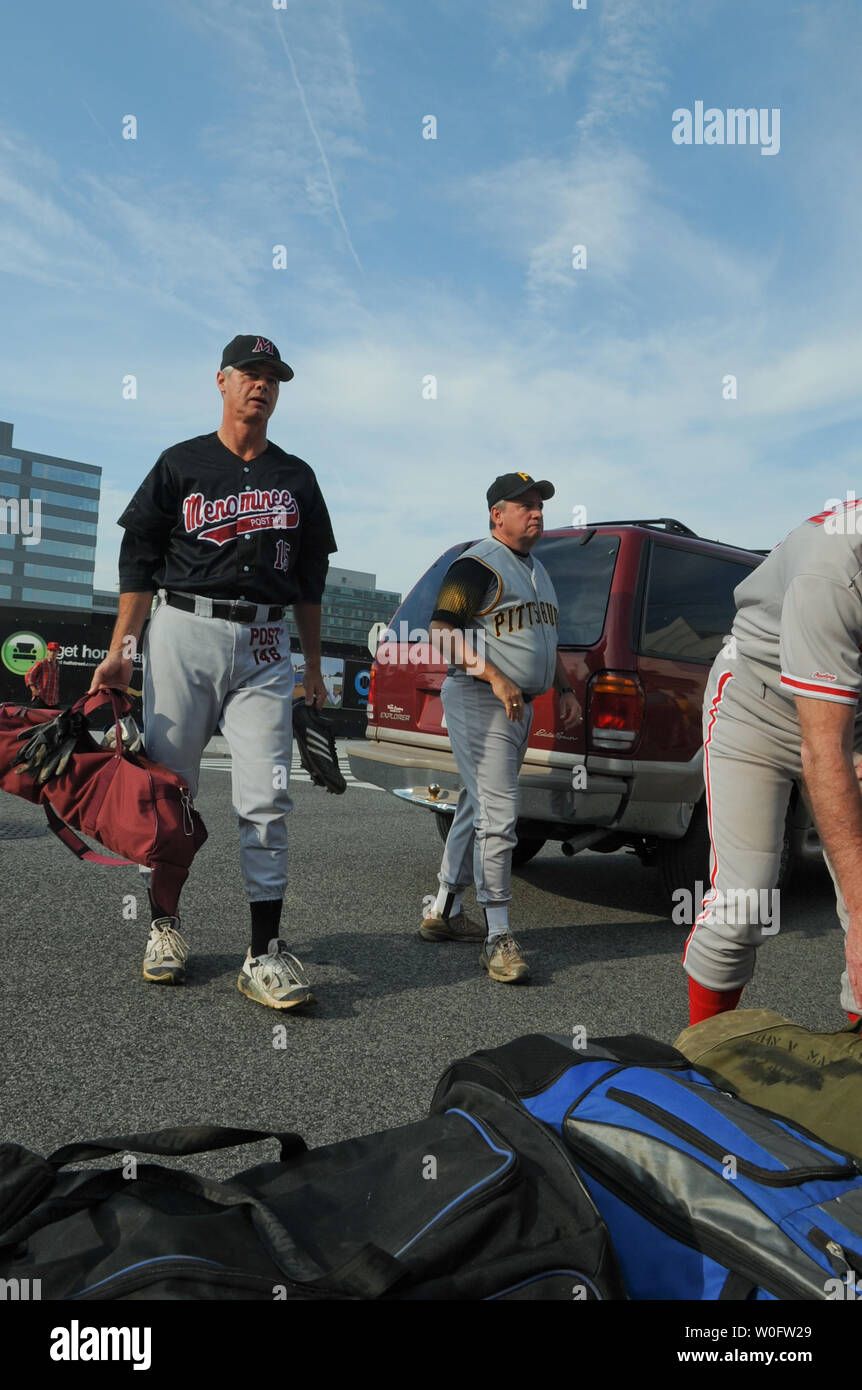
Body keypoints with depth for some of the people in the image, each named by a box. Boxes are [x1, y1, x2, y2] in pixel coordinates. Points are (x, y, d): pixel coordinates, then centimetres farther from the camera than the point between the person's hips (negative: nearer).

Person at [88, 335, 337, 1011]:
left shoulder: (297, 477, 17)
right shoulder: (181, 464, 10)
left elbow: (310, 580, 19)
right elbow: (139, 562, 6)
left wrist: (314, 668, 16)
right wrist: (121, 648, -3)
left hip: (266, 648, 1)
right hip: (184, 632, -1)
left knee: (266, 797, -7)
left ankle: (265, 952, -4)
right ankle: (165, 924, 21)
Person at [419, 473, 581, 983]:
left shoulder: (539, 571, 21)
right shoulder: (478, 564, -9)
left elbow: (545, 640, 29)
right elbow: (443, 630, -17)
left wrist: (565, 689, 18)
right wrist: (495, 678, -25)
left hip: (520, 707, 9)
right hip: (480, 700, -9)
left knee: (477, 810, 14)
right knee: (498, 816, -13)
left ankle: (445, 912, 26)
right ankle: (498, 937, -8)